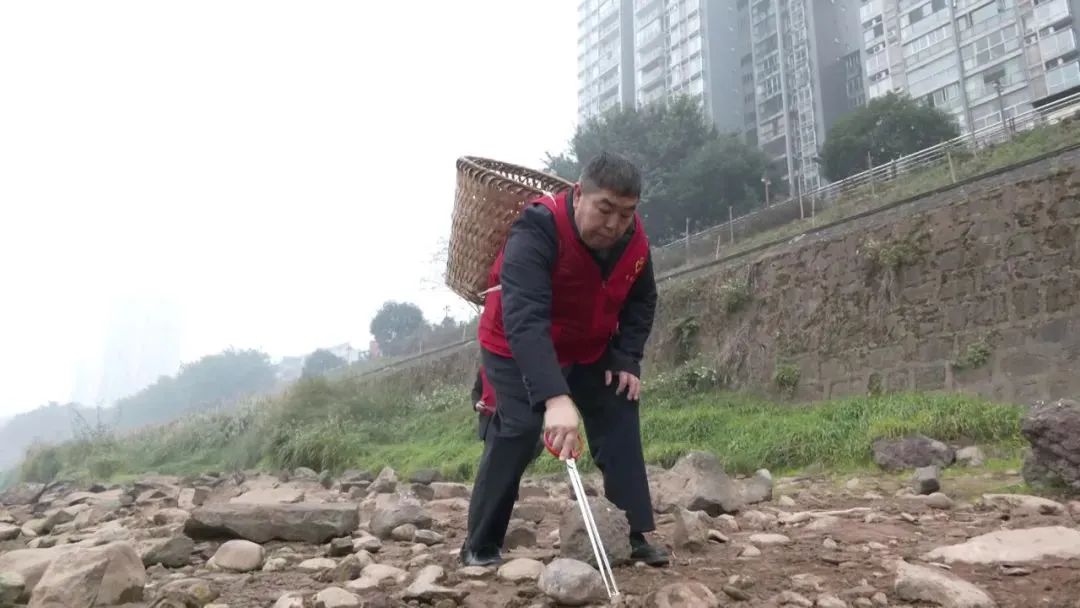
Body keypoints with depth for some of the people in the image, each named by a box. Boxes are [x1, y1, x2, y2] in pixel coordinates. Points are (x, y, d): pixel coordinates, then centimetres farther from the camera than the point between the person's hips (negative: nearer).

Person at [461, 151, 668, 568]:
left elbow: (641, 302, 3)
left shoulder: (635, 240, -15)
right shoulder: (537, 231, -36)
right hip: (516, 349, -6)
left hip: (590, 350, 6)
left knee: (621, 422, 1)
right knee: (518, 432, -18)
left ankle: (635, 535, 11)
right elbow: (524, 320, -48)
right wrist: (555, 398, -60)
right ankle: (480, 545, -2)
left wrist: (627, 359, -12)